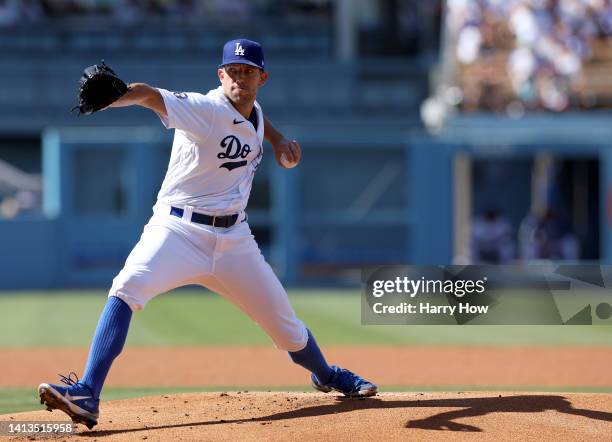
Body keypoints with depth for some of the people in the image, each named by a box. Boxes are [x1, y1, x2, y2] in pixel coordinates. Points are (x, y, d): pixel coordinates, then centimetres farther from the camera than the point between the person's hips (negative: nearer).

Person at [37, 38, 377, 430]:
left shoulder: (255, 113, 6)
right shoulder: (206, 110, -15)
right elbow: (150, 95, -35)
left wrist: (278, 141, 12)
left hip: (234, 240, 6)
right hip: (178, 231, -6)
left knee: (287, 327, 13)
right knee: (127, 290, -33)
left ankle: (326, 376, 46)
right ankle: (87, 396, -38)